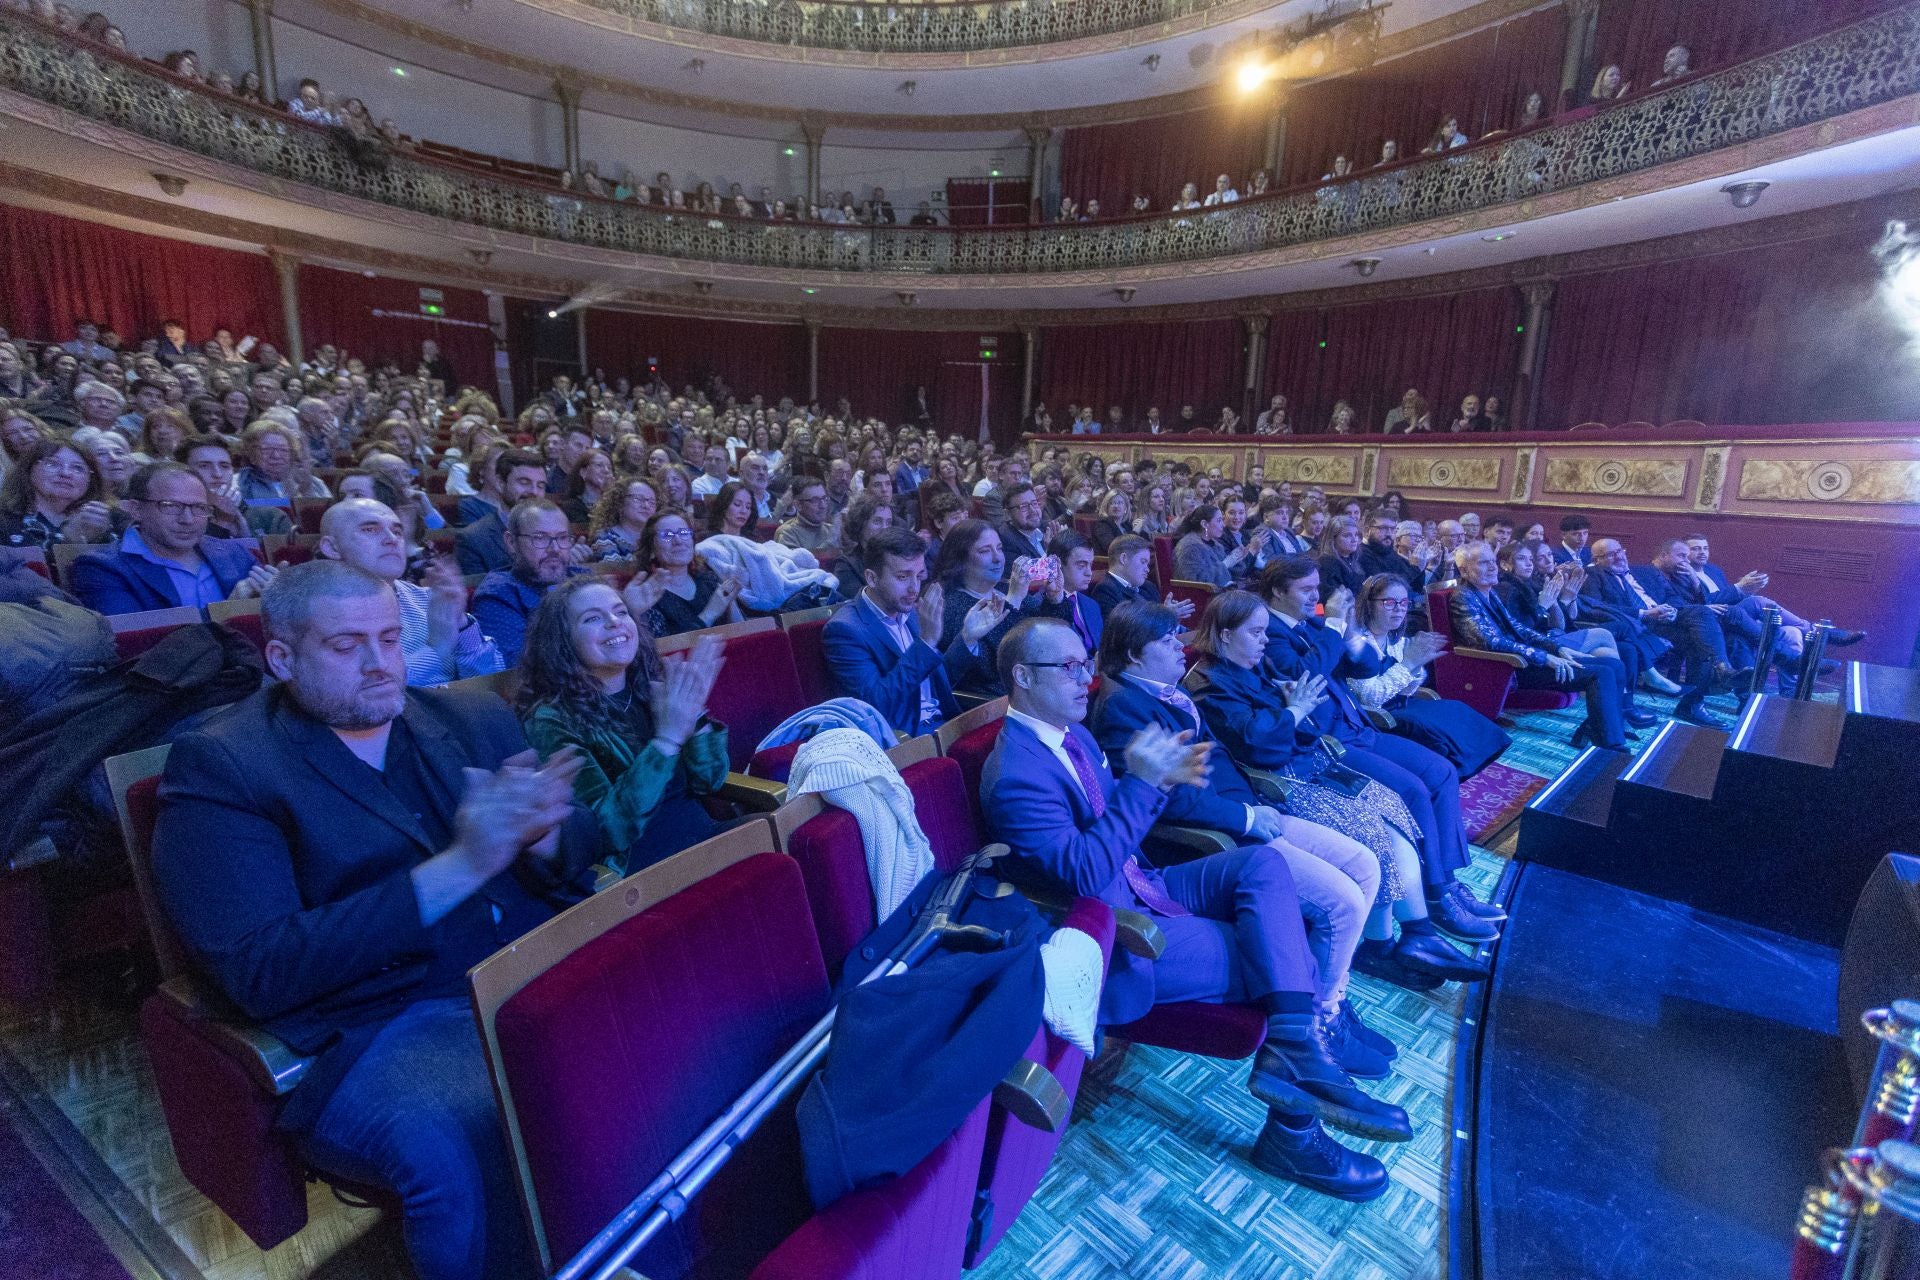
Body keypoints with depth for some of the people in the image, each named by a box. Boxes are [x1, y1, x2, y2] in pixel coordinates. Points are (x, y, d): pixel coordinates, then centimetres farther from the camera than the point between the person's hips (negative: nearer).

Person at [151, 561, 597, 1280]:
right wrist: (458, 869, -21)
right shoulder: (218, 768, 0)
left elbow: (575, 850, 12)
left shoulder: (477, 719, 13)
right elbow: (260, 976, -11)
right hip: (378, 1025, -4)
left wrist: (537, 832, -14)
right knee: (471, 1151, -33)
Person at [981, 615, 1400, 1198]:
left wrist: (1162, 779, -7)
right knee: (1282, 954, -7)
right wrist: (1141, 781, -30)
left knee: (1262, 861, -8)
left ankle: (1294, 1048, -17)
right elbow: (1084, 873, -28)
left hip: (1140, 886, 9)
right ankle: (1293, 1130, 4)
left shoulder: (1073, 734, 6)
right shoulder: (1015, 774, -24)